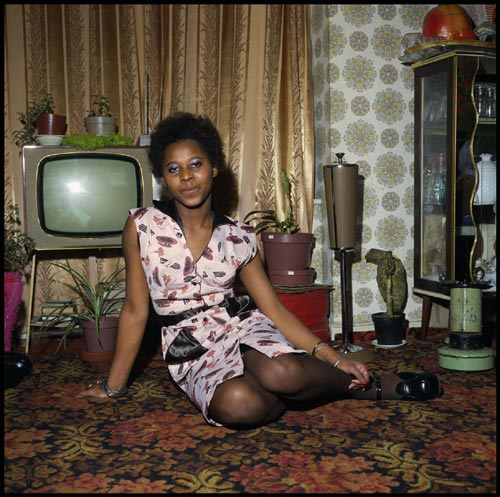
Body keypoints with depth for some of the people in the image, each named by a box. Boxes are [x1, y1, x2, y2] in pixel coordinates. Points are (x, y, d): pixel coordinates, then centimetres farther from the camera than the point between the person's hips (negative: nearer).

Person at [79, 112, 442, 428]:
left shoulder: (238, 237, 2)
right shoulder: (142, 226, -3)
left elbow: (273, 309, 4)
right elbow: (136, 311, 4)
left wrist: (333, 357, -5)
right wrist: (113, 387, 8)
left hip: (244, 330, 1)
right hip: (193, 355, -1)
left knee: (278, 372, -36)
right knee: (238, 404, -36)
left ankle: (369, 383, -5)